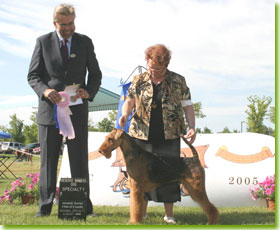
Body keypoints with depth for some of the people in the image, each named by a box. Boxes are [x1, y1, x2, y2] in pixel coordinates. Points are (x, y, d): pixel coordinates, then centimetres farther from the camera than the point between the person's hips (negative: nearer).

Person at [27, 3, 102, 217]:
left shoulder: (85, 42, 6)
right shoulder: (43, 42, 3)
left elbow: (95, 74, 10)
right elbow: (33, 75, 2)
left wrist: (88, 91, -12)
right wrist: (45, 90, -19)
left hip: (77, 110, 0)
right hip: (50, 109, 0)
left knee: (80, 160, 1)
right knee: (48, 160, 5)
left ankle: (84, 206, 8)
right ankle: (45, 206, 12)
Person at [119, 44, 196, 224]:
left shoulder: (178, 81, 3)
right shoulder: (139, 80, 6)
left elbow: (187, 106, 5)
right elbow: (129, 101, 9)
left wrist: (192, 127, -7)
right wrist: (125, 115, -12)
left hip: (169, 137, -1)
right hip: (142, 135, 1)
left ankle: (169, 214, 12)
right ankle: (142, 211, 18)